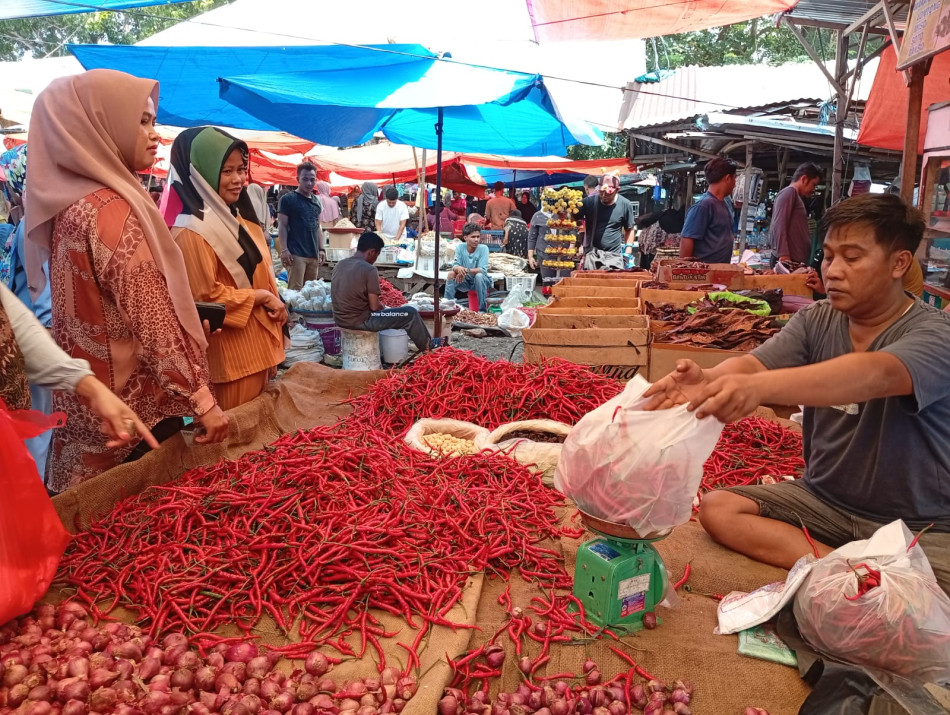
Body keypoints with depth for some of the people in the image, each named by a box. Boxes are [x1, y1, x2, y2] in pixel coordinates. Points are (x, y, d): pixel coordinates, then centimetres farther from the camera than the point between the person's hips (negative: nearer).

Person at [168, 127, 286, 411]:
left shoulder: (240, 220, 13)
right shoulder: (191, 232, -17)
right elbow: (207, 297, -21)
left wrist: (275, 307, 12)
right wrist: (263, 297, -15)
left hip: (256, 350, 9)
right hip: (227, 358, -9)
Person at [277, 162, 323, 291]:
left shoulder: (316, 201, 16)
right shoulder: (287, 199, -1)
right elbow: (282, 226, -5)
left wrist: (321, 249, 13)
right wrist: (284, 250, -14)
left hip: (313, 254, 6)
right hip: (296, 253, -6)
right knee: (296, 290, -9)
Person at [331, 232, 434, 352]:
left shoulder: (340, 265, 5)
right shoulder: (369, 270, -18)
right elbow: (374, 306, -18)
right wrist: (385, 307, 6)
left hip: (340, 319, 8)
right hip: (360, 321, -8)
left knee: (382, 309, 34)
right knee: (410, 313, 6)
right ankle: (426, 345, 27)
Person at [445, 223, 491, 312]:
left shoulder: (483, 248, -16)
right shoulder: (460, 247, -8)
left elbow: (482, 270, -25)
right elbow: (455, 265, -15)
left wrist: (467, 270, -40)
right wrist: (458, 268, -41)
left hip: (481, 281, -2)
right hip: (465, 281, 2)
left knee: (479, 276, -34)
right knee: (451, 274, -21)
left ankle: (483, 309, -25)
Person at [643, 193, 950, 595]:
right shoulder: (816, 321, -1)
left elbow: (875, 374, -39)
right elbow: (753, 364, -18)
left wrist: (759, 386, -56)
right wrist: (709, 381, -44)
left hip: (917, 525, -5)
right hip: (824, 499, 6)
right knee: (718, 509, -15)